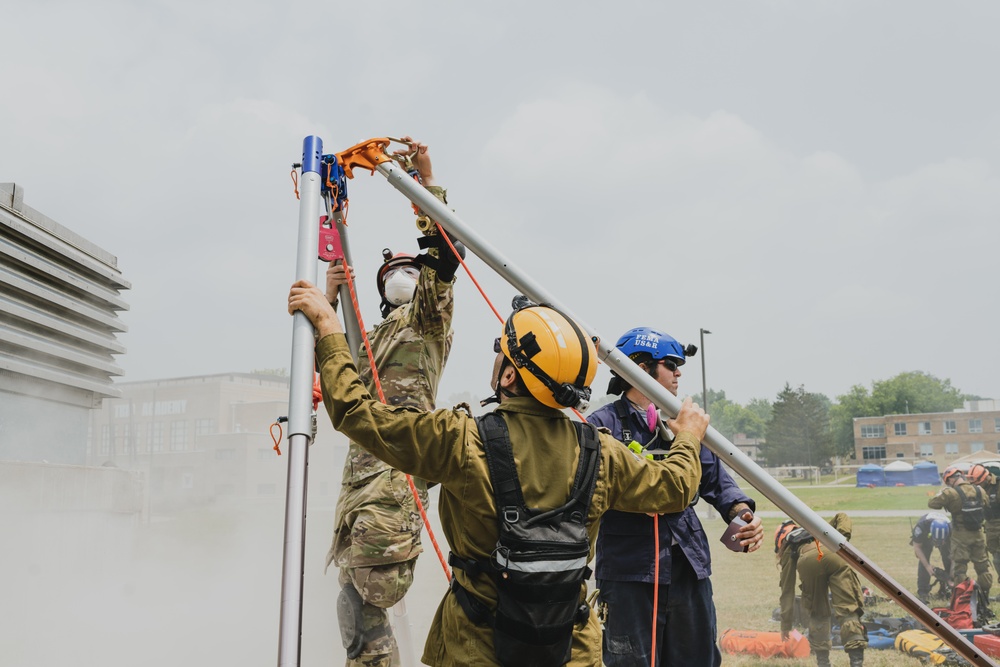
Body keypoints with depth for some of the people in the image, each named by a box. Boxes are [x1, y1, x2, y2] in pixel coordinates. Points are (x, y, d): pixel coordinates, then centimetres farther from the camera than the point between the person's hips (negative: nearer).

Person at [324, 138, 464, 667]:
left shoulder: (429, 316, 11)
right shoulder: (373, 337, 32)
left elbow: (444, 252, -4)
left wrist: (427, 182, -7)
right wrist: (329, 299, 17)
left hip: (398, 464, -8)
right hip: (361, 464, 8)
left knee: (359, 596, -20)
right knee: (360, 596, 5)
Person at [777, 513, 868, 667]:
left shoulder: (788, 549, 37)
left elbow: (787, 590, 33)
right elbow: (841, 516, 31)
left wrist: (786, 625, 37)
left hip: (807, 561, 0)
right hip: (835, 555, 1)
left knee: (817, 615, 19)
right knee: (848, 610, 0)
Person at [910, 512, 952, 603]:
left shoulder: (951, 528, -39)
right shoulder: (921, 526, -42)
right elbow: (917, 547, -26)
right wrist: (927, 566, -32)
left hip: (945, 537, 2)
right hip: (924, 537, -2)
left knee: (949, 559, -13)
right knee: (923, 561, -18)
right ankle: (922, 593, -12)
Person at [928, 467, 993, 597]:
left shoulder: (950, 493, -19)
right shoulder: (979, 491, -2)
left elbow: (931, 503, -13)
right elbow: (987, 506, 14)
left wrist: (941, 492, 2)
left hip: (961, 535, -5)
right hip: (978, 534, 5)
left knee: (959, 567, 3)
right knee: (982, 565, 18)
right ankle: (985, 594, 26)